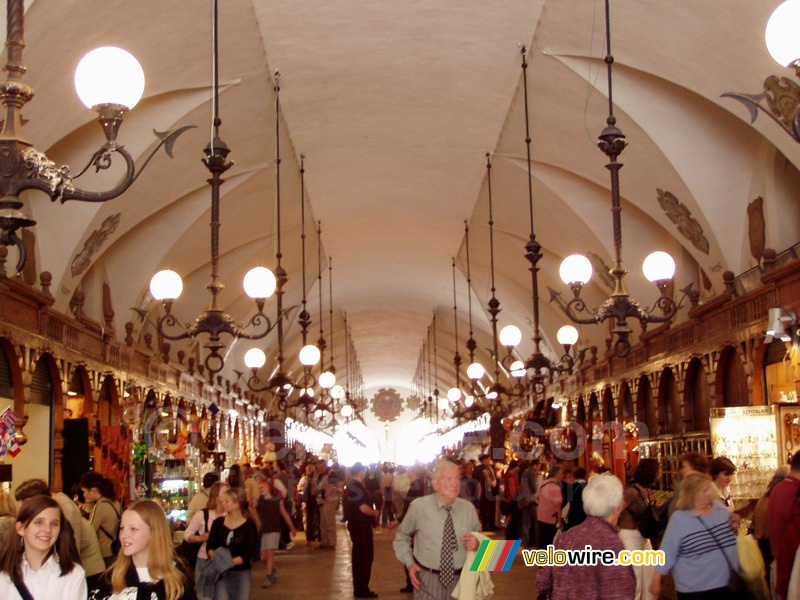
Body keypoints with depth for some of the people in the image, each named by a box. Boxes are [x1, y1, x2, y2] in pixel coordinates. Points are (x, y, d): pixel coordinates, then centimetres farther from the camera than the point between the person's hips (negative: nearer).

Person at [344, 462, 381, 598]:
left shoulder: (351, 486, 12)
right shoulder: (358, 487, -20)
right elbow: (364, 508, -26)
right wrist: (375, 512, -9)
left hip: (356, 524, 10)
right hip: (361, 525, -10)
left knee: (359, 556, 16)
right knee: (364, 556, -3)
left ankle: (360, 587, 24)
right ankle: (362, 589, 3)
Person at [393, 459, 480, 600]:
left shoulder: (468, 508, -2)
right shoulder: (419, 506, -9)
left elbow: (479, 540, 9)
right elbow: (401, 537, 6)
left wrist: (476, 544, -14)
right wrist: (409, 563, -7)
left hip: (459, 581, 3)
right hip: (427, 581, -3)